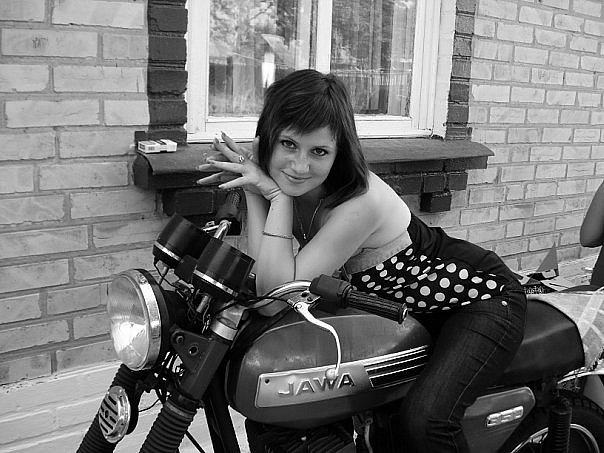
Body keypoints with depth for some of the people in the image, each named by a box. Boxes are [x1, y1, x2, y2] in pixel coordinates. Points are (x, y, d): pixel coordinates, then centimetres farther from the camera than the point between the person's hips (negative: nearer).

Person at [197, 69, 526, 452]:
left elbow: (278, 290, -32)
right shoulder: (297, 187, -11)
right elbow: (262, 280, -15)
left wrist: (275, 194, -33)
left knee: (424, 422, -29)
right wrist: (253, 193, -22)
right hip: (403, 306, 7)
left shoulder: (361, 202, -33)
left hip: (484, 299, -7)